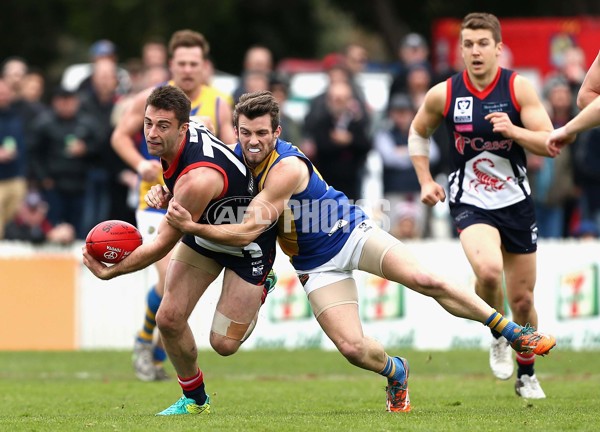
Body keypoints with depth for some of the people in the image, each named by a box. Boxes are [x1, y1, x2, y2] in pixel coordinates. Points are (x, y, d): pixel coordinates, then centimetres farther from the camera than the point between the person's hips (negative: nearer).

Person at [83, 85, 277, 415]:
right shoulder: (187, 131, -18)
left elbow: (162, 245, -29)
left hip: (249, 242, -7)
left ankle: (259, 289, 25)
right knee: (168, 319, -6)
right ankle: (195, 399, 16)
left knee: (224, 344, -5)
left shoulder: (196, 180, -41)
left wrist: (108, 272, -20)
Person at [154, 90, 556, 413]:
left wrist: (192, 225, -38)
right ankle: (395, 372, 21)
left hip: (353, 233, -5)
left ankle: (512, 332, -9)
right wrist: (163, 193, -12)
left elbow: (247, 232, -32)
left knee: (426, 280, -22)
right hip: (317, 264, 5)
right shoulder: (235, 157, -8)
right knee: (352, 348, -14)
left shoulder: (286, 167, -28)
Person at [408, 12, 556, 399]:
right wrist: (426, 180, 4)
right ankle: (498, 336, -1)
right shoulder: (443, 95, -6)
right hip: (470, 204, -1)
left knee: (523, 298, 9)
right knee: (488, 269, -31)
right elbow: (418, 133, 14)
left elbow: (550, 144, -10)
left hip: (516, 203, 1)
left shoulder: (519, 88, -7)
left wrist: (513, 130, -26)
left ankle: (527, 374, 31)